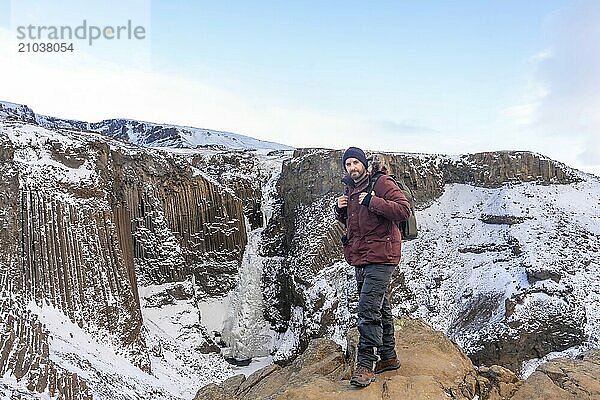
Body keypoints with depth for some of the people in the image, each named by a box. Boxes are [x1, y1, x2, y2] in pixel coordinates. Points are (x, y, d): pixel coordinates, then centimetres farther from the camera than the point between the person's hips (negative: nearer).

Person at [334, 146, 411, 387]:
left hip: (379, 258, -9)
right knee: (380, 309, 17)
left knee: (368, 310, -13)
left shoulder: (381, 183, -8)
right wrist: (341, 211, 6)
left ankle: (366, 364, -6)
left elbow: (404, 210, -19)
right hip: (360, 259, 9)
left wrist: (372, 201, -24)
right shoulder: (350, 191, 16)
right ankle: (388, 357, 29)